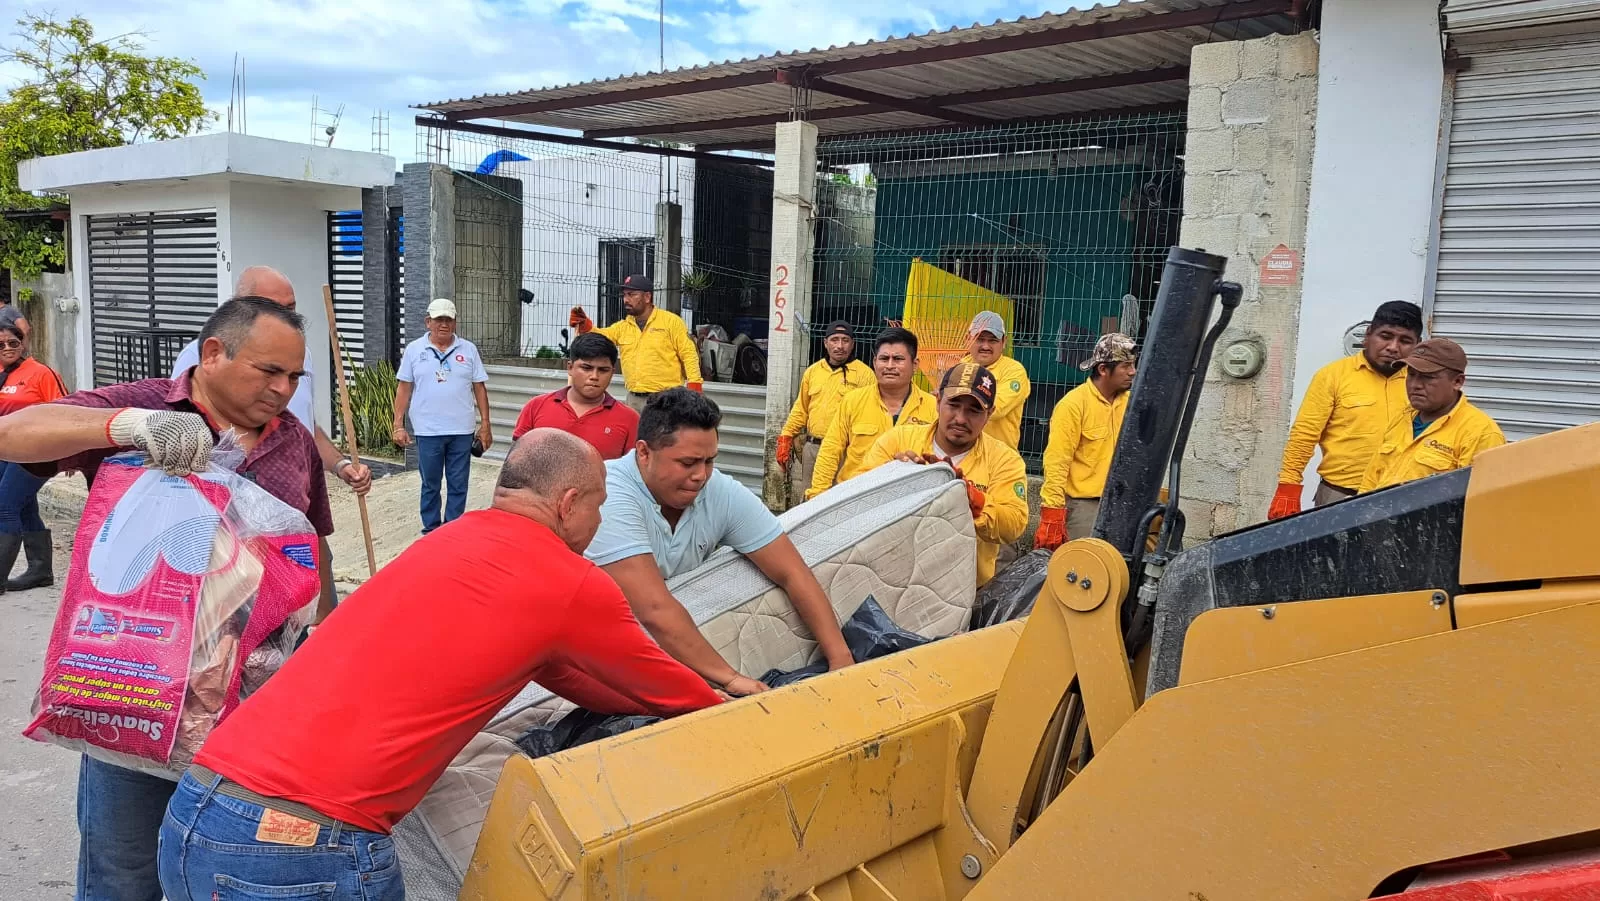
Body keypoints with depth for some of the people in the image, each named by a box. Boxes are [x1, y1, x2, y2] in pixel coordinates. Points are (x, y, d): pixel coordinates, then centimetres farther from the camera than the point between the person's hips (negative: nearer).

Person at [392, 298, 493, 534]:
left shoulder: (468, 350, 4)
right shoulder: (414, 350, 3)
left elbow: (479, 388, 5)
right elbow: (404, 389, 3)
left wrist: (485, 424, 1)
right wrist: (398, 425, -1)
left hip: (462, 430, 1)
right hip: (428, 431, 0)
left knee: (458, 485, 6)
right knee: (430, 484, 9)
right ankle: (431, 530, 21)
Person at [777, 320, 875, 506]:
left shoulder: (864, 374, -3)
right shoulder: (812, 371, 14)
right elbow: (801, 409, 20)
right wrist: (786, 437, 15)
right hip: (811, 447, 5)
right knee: (801, 498, 10)